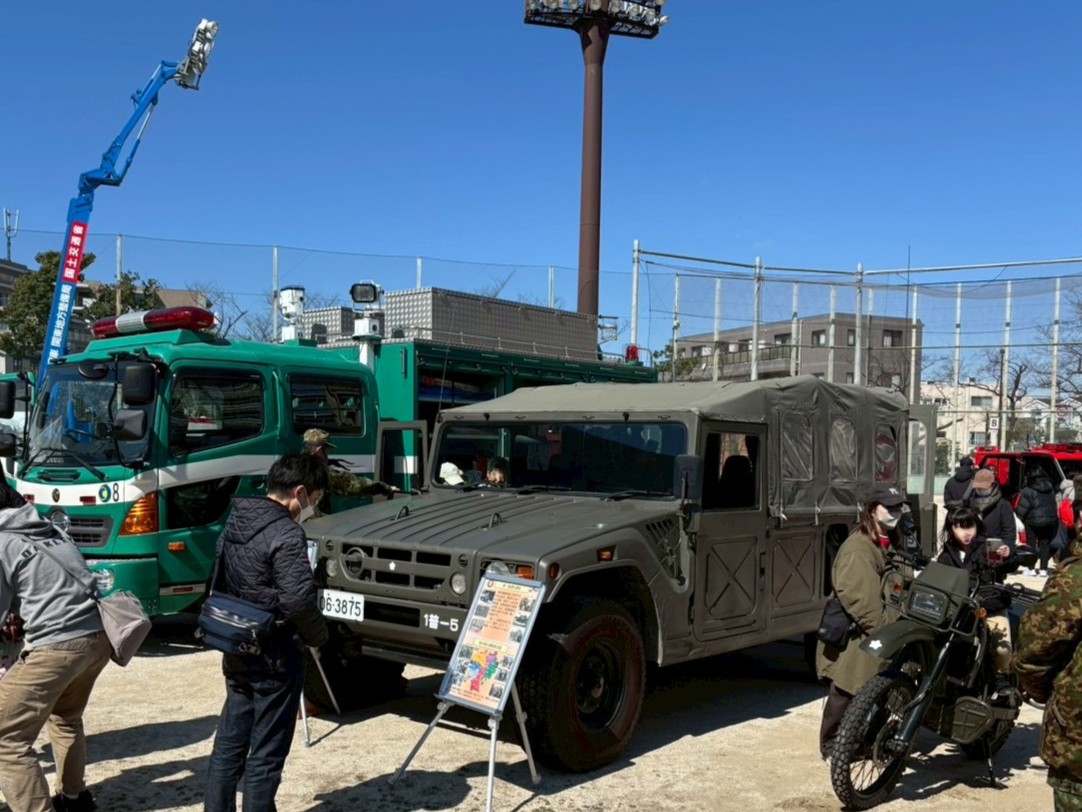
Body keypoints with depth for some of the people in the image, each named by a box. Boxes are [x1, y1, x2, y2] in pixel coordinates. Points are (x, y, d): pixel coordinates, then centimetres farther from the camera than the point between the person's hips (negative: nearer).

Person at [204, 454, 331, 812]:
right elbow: (299, 600, -25)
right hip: (274, 658, -8)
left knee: (229, 743, 17)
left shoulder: (235, 522, 7)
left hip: (235, 652, 8)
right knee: (266, 755, 3)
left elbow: (220, 583, 14)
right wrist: (319, 636, -8)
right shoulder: (286, 534, -20)